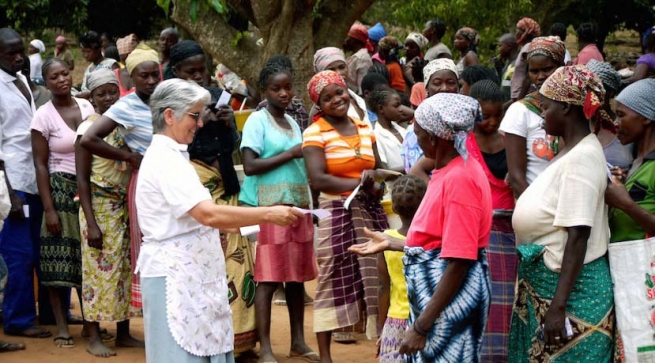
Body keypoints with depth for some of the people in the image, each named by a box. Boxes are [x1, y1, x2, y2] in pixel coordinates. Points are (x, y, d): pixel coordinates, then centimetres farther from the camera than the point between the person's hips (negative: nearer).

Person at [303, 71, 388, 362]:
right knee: (335, 282, -2)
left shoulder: (365, 129, 12)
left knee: (375, 279, 5)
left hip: (370, 211, 5)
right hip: (336, 213, -5)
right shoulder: (315, 133, -5)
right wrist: (359, 183, -20)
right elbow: (318, 179, -15)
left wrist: (375, 186, -7)